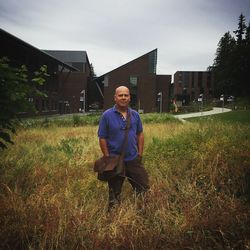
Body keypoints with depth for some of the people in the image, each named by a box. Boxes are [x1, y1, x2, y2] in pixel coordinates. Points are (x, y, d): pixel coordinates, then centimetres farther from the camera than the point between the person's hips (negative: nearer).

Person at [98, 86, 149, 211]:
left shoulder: (135, 114, 2)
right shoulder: (107, 115, -10)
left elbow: (140, 134, 8)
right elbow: (102, 139, -9)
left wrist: (140, 153, 2)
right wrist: (108, 159, -10)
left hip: (133, 159, 3)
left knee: (144, 188, 12)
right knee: (114, 193, 14)